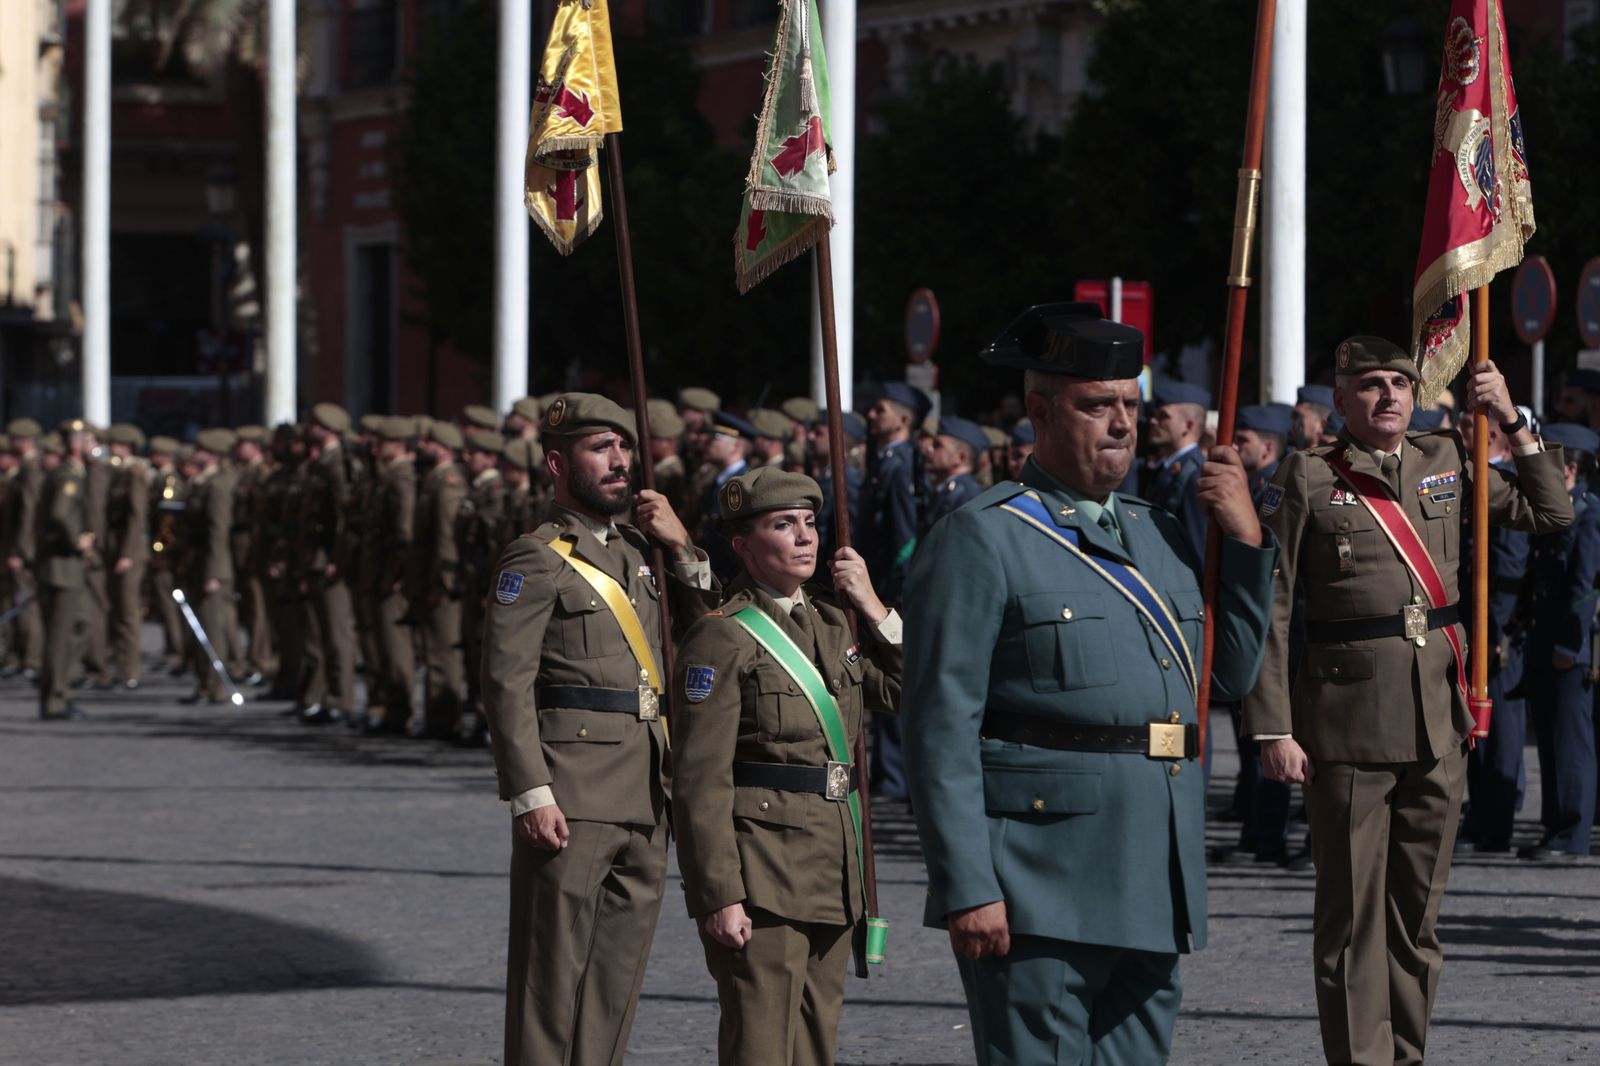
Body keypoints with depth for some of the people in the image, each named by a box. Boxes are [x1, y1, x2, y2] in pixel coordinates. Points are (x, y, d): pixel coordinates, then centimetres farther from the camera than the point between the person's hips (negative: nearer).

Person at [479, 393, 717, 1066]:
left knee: (617, 982, 11)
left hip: (646, 800, 7)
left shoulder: (641, 551, 18)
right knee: (553, 975, -5)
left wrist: (683, 550, 6)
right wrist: (531, 794, -20)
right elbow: (507, 686, -12)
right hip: (572, 801, -7)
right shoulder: (537, 560, -5)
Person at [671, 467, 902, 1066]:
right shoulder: (722, 638, -10)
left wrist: (874, 610, 5)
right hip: (762, 875, -8)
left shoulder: (833, 623, 13)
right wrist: (719, 894, -20)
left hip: (834, 872, 8)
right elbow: (701, 780, -15)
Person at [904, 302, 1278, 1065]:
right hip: (1038, 897, -7)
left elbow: (1231, 676, 23)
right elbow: (941, 731, -10)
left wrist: (1246, 540, 11)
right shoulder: (981, 541, -5)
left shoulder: (1158, 536, 18)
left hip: (1152, 888, 7)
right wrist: (967, 888, -17)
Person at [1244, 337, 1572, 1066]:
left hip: (1439, 722, 4)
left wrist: (1513, 422, 4)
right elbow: (1269, 607, -5)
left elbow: (1551, 513, 14)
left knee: (1419, 908, 11)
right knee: (1352, 910, -1)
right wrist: (1274, 729, -10)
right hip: (1349, 723, -4)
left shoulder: (1448, 464, 11)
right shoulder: (1308, 480, -2)